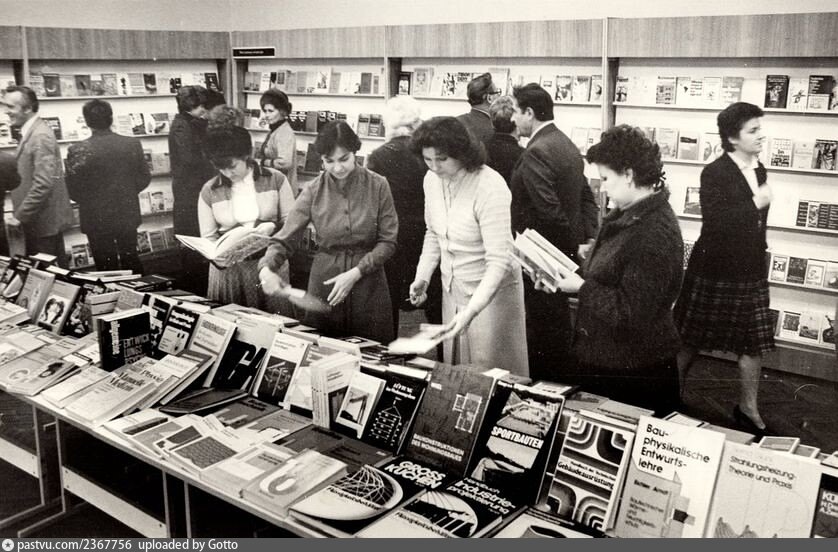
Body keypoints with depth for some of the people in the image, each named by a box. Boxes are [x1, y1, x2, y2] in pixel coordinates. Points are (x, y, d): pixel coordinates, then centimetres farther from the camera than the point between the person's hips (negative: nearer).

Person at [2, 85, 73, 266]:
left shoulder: (41, 136, -19)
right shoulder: (30, 133, 12)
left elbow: (43, 183, -26)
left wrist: (19, 216, -20)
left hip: (44, 221, -9)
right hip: (35, 219, 9)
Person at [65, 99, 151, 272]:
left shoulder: (79, 150, -16)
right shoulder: (133, 144, -7)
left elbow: (73, 190, -11)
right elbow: (144, 178, 0)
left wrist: (90, 200, 8)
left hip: (97, 219, -3)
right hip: (128, 215, 3)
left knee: (106, 267, 9)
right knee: (131, 261, 18)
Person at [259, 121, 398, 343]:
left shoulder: (377, 186, -6)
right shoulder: (313, 191, -3)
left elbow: (388, 241, -4)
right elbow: (284, 239, -3)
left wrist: (355, 273, -15)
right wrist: (266, 269, -23)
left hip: (368, 284, -1)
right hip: (324, 282, 1)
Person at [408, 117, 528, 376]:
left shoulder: (491, 187, -25)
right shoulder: (432, 180, -3)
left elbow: (499, 261, -27)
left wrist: (471, 311, -35)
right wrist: (422, 277, 0)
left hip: (491, 290, -6)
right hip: (452, 287, 7)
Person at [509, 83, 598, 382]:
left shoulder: (536, 152, -19)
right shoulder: (566, 145, 12)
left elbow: (549, 210, -25)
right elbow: (587, 198, 14)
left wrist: (576, 244, -14)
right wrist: (588, 240, 6)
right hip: (563, 253, 10)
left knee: (544, 328, 1)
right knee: (559, 324, 19)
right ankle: (561, 380, 32)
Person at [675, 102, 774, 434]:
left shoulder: (759, 170, 8)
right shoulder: (714, 173, -15)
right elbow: (714, 222, -26)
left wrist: (760, 258, 21)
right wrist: (756, 204, -24)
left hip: (750, 272, 7)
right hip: (716, 272, -7)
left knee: (754, 341, 8)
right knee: (691, 338, 8)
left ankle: (748, 409, 22)